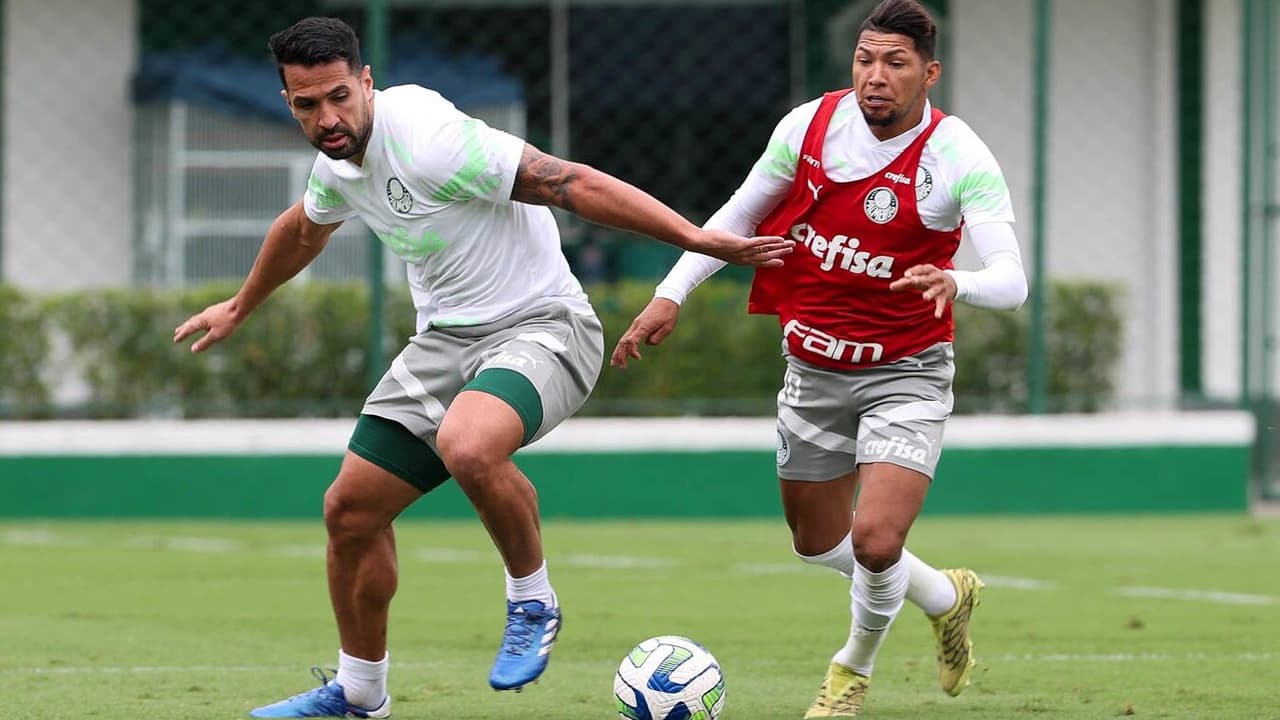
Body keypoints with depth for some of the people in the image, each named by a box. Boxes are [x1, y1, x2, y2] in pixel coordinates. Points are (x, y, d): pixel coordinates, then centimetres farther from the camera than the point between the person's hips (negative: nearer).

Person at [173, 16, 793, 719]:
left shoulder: (428, 139, -24)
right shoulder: (337, 161, 4)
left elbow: (571, 183, -27)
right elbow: (303, 228, 29)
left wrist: (697, 238, -33)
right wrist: (239, 308, 44)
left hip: (539, 326, -9)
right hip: (445, 339, 9)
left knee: (465, 447, -38)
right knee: (350, 510, 8)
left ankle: (532, 602, -12)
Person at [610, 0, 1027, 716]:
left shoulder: (961, 158, -19)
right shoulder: (810, 126, -9)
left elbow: (1011, 279, -28)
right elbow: (740, 216, 6)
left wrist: (955, 283, -50)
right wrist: (671, 295, -3)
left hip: (906, 372, -5)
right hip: (815, 367, 5)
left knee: (875, 541, -18)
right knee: (819, 543, 16)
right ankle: (946, 598, 45)